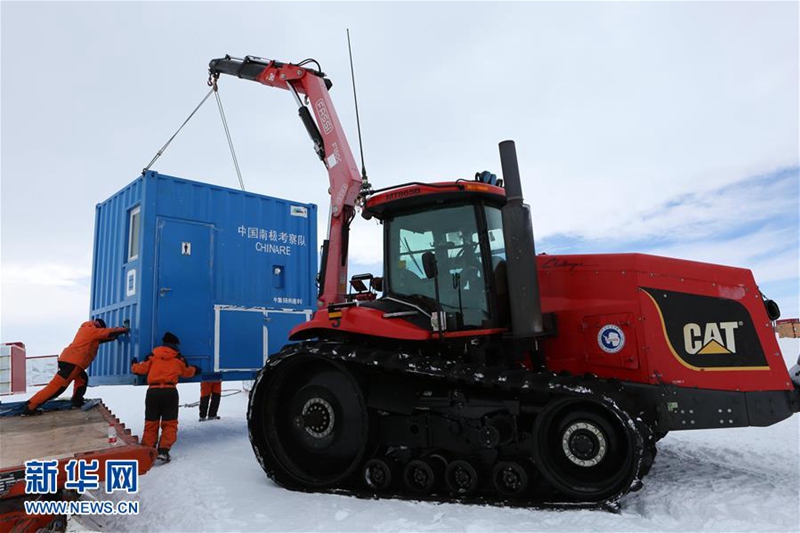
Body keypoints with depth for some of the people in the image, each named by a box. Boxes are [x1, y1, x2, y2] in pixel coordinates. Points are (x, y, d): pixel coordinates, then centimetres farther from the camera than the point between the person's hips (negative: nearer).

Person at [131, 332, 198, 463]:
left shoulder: (153, 355, 10)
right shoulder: (179, 358, 12)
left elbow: (142, 369, 12)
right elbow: (187, 372, 24)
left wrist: (134, 365, 35)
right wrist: (195, 370, 48)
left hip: (153, 391, 1)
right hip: (170, 392, -1)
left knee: (150, 423, 12)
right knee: (169, 423, 6)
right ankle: (163, 451, -6)